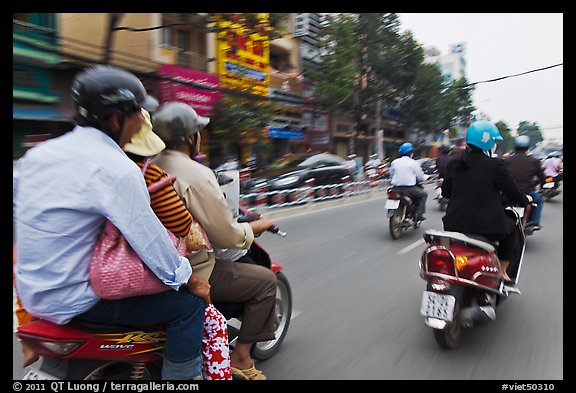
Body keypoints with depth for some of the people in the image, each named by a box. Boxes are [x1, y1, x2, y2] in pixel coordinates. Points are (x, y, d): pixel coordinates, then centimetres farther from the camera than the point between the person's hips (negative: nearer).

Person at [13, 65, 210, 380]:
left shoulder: (37, 153, 4)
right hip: (72, 302, -9)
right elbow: (150, 239, -22)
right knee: (189, 304, -6)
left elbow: (19, 209, 16)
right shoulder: (116, 169, -23)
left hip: (32, 291, 9)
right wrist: (191, 280, -9)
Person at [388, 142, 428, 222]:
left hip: (396, 188, 6)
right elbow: (420, 177, 1)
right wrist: (426, 177, 22)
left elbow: (391, 175, 15)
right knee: (423, 194, 16)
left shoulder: (394, 162, 8)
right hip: (408, 188, -6)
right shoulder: (413, 162, -4)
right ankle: (418, 214, 8)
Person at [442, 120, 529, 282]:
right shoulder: (495, 165, -11)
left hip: (454, 226, 4)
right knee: (511, 227, 27)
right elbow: (513, 193, -3)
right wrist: (525, 200, 20)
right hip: (487, 229, -4)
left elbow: (445, 192, 12)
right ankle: (502, 271, 29)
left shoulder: (454, 164, 1)